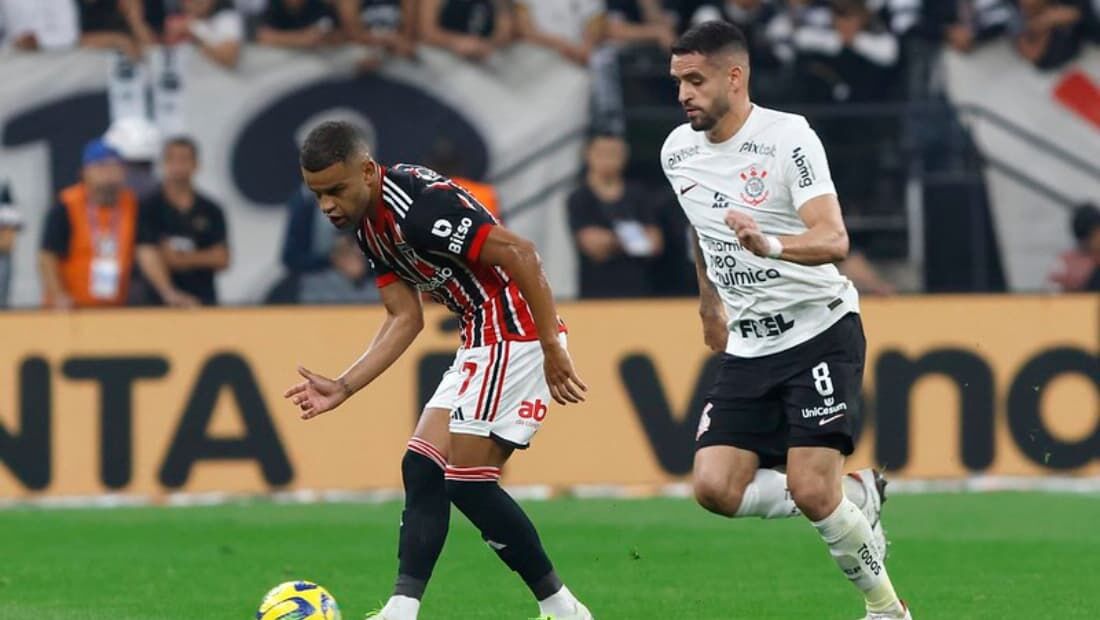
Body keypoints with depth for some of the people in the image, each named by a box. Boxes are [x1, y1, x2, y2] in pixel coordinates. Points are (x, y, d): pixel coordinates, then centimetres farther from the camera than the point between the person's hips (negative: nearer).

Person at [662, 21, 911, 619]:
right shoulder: (677, 152, 5)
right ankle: (854, 496, 13)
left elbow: (833, 239, -26)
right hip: (748, 346, 6)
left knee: (811, 491, -17)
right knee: (715, 490, -9)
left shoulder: (788, 137, -15)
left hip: (820, 330, -6)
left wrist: (771, 245, -44)